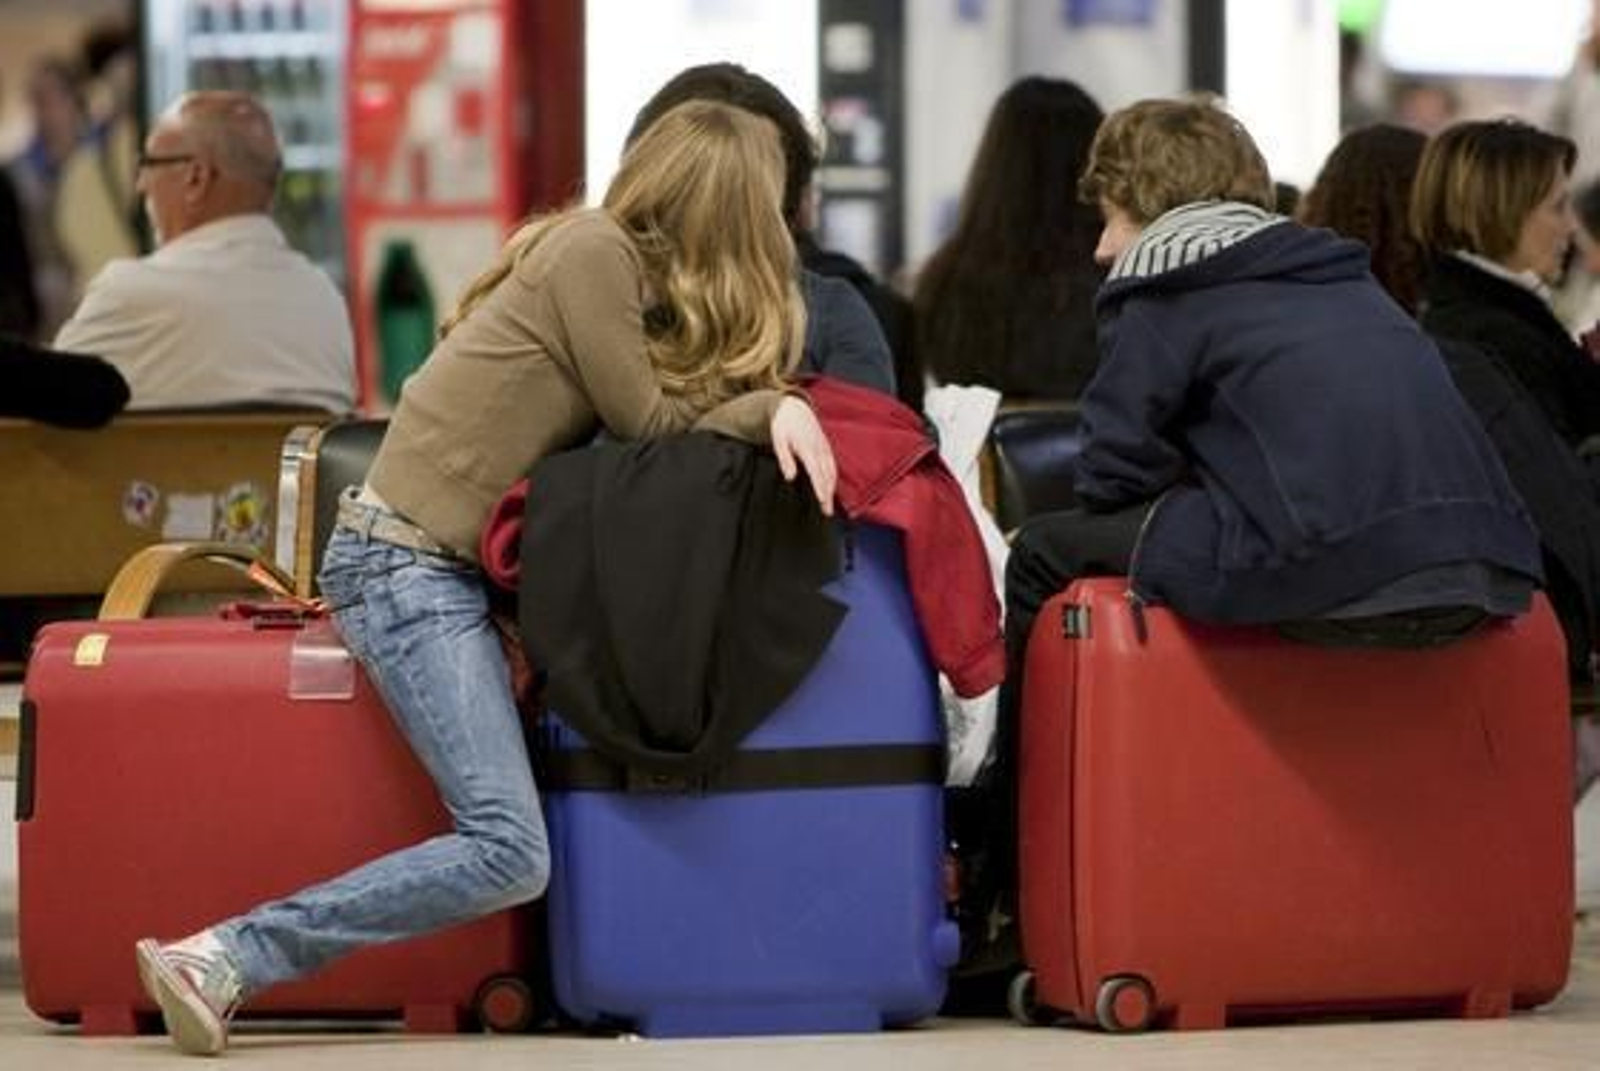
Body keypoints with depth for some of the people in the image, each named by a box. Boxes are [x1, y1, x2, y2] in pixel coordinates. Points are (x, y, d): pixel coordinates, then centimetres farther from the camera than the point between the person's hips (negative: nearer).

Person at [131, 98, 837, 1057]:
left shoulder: (623, 260, 16)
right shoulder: (595, 252, -10)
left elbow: (680, 407, 15)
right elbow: (647, 422, -8)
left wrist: (773, 406, 1)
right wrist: (767, 406, -2)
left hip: (451, 565, 10)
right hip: (410, 566, -10)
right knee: (508, 852, -20)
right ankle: (224, 961, -22)